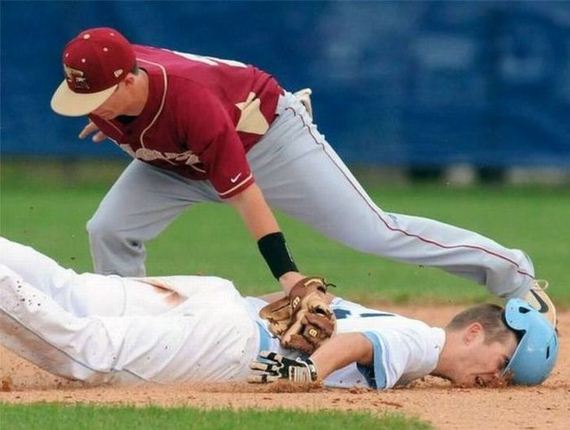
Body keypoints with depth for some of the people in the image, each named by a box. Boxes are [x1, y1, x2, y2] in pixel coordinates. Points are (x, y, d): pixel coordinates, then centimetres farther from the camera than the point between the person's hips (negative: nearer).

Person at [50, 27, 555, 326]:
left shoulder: (188, 99, -43)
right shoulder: (96, 87, -24)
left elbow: (245, 194, -42)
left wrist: (287, 274, -45)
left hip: (267, 135, -7)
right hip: (182, 162, 7)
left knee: (373, 231, -11)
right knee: (109, 231, -11)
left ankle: (513, 273, -2)